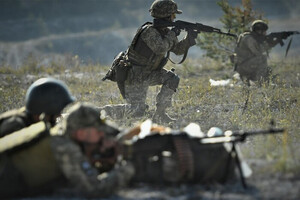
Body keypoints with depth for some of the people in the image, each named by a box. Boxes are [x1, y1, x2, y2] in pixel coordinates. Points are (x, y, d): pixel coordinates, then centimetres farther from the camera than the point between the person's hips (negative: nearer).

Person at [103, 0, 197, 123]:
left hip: (147, 73, 9)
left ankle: (159, 114, 3)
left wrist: (190, 37, -6)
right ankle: (107, 111, 4)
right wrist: (172, 34, -23)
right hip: (133, 77, -9)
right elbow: (161, 48, -38)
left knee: (172, 78, -3)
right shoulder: (149, 31, -23)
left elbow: (179, 49, 11)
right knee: (137, 112, -11)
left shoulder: (164, 32, 4)